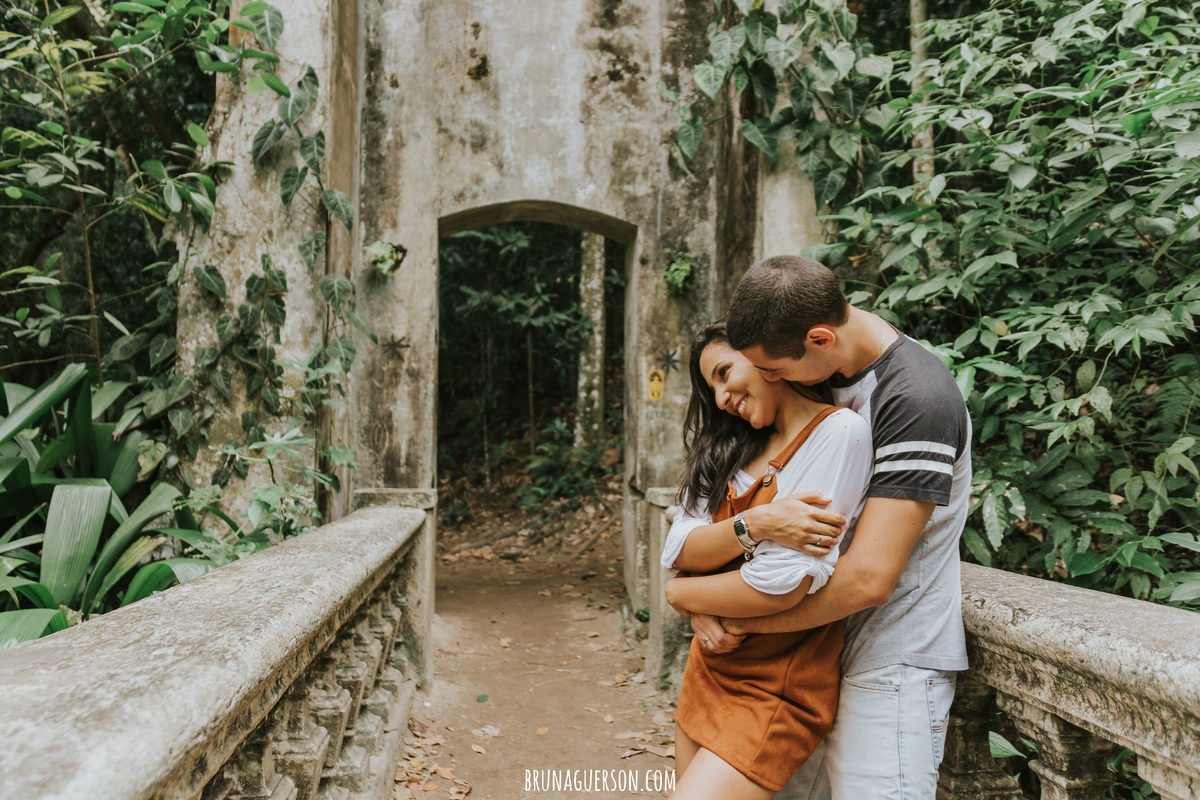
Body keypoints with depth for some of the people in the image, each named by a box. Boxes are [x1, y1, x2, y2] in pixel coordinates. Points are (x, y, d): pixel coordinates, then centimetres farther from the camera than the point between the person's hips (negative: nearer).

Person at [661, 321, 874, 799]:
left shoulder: (839, 432, -15)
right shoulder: (735, 449, 9)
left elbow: (781, 586, -22)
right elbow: (679, 550, -4)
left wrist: (679, 593, -5)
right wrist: (754, 524, -22)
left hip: (776, 687, -7)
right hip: (708, 670, 7)